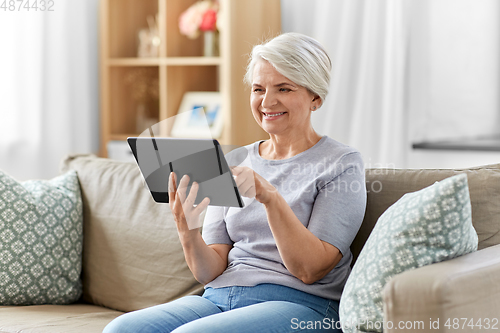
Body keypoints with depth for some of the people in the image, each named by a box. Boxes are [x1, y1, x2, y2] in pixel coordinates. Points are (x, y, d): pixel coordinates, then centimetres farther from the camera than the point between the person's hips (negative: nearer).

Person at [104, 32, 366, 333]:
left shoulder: (343, 162, 0)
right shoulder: (234, 162, 14)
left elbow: (310, 269, -11)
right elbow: (211, 272, 8)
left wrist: (270, 197, -24)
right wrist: (188, 233, -13)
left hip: (301, 306, -5)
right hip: (220, 297, 5)